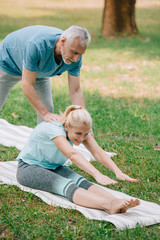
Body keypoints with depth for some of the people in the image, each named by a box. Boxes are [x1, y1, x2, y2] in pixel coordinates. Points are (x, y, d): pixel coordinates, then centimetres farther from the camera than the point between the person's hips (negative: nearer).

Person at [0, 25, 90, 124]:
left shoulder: (75, 56, -27)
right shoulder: (37, 45, -45)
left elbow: (76, 91, -20)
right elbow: (27, 85, -40)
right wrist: (45, 113, -42)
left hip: (39, 71, 5)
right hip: (8, 64, -5)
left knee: (47, 108, -4)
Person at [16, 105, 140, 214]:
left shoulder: (81, 130, -10)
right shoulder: (52, 129, -31)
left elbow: (98, 152, -22)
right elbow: (72, 154, -45)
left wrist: (118, 172, -38)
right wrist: (97, 174, -57)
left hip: (55, 167, 7)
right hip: (29, 168, -6)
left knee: (81, 182, -27)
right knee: (66, 185, -36)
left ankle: (115, 202, -50)